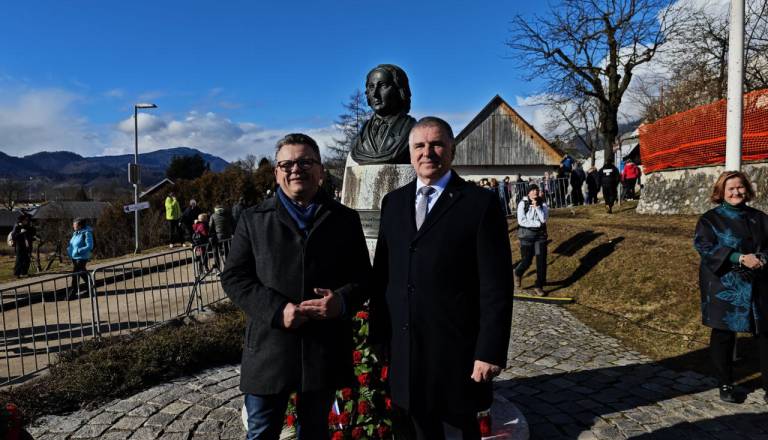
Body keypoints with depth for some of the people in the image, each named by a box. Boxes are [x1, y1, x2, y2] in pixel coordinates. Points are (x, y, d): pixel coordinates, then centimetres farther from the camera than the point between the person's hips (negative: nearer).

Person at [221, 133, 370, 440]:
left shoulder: (345, 219, 5)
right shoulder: (253, 219, 3)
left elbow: (363, 275, 6)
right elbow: (234, 277, -1)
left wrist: (342, 300, -16)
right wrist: (276, 310, -16)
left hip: (325, 349, 1)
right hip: (269, 349, 0)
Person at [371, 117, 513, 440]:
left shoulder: (481, 203, -8)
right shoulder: (393, 202, 6)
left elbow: (496, 286, -11)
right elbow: (382, 272, 8)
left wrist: (490, 351, -13)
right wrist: (378, 333, 6)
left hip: (456, 348, -4)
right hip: (404, 348, 4)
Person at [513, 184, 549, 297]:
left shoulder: (542, 204, -2)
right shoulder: (523, 204, -9)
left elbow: (544, 219, -13)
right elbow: (521, 221, -15)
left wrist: (537, 207, -22)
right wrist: (538, 223, -13)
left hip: (540, 235, 3)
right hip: (527, 235, -3)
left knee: (541, 261, 0)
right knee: (527, 261, 2)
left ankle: (539, 287, 12)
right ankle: (518, 274, 36)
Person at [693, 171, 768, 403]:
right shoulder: (710, 219, -1)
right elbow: (705, 247, -13)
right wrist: (740, 258, -22)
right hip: (724, 287, -3)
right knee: (723, 336, 4)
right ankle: (725, 385, 19)